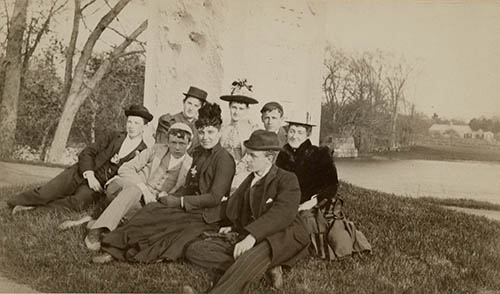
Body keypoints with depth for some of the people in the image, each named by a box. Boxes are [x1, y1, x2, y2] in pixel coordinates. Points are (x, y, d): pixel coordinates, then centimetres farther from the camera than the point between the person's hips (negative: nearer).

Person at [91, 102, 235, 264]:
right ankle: (114, 251, -19)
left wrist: (179, 202, -15)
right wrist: (172, 198, -4)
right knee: (152, 208, -17)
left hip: (208, 216, -7)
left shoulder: (224, 159, -12)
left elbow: (214, 198, -17)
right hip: (193, 207, 7)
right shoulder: (199, 153, 14)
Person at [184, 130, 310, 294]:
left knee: (250, 259, -40)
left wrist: (252, 236, -32)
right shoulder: (249, 180, 20)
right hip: (246, 236, 8)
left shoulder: (288, 180, -3)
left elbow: (281, 213, -20)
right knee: (194, 251, -8)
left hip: (280, 237, -7)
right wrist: (234, 228, 1)